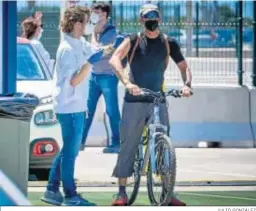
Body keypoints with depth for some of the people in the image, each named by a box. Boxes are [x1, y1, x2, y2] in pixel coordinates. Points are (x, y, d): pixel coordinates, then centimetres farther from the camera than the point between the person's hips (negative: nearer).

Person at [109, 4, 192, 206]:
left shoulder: (169, 43, 5)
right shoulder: (133, 40, -4)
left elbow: (184, 66, 7)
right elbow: (115, 59, -19)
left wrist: (187, 84, -14)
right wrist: (127, 82, -34)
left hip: (158, 101, 2)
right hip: (134, 101, -2)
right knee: (128, 145, -2)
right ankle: (122, 192, 2)